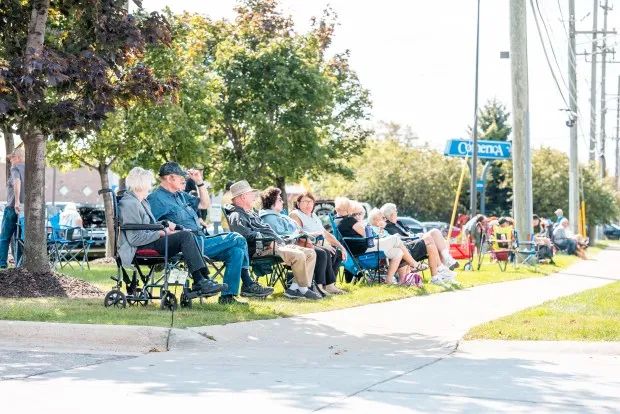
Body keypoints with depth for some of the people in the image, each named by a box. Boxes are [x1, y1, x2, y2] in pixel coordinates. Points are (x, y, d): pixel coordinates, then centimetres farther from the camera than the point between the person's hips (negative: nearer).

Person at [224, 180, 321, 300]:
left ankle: (294, 288, -10)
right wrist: (268, 242, -23)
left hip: (275, 244, 11)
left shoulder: (251, 213, 32)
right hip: (262, 249, -11)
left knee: (311, 253, 0)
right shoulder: (236, 216, -3)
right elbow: (247, 234, -20)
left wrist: (279, 240, 13)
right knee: (298, 255, -29)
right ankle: (303, 289, -14)